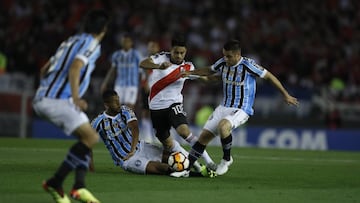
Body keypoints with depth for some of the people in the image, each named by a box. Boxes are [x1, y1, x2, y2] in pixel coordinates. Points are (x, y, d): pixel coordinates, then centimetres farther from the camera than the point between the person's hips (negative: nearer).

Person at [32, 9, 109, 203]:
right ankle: (55, 182, -12)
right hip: (57, 99, -9)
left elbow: (44, 69, 27)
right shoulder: (92, 43, -3)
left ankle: (79, 186, 0)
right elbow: (75, 67, -22)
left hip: (43, 98, 9)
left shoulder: (71, 40, 23)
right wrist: (76, 97, -28)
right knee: (91, 137, -14)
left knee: (87, 137, 11)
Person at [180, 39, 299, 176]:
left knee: (223, 125, -34)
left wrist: (285, 95, -2)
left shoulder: (248, 65, -16)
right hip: (224, 107, 6)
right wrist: (190, 73, 19)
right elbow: (210, 71, 24)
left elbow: (269, 76, -6)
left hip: (241, 110, -6)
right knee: (204, 136, -1)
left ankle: (226, 159, -12)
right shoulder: (223, 63, 2)